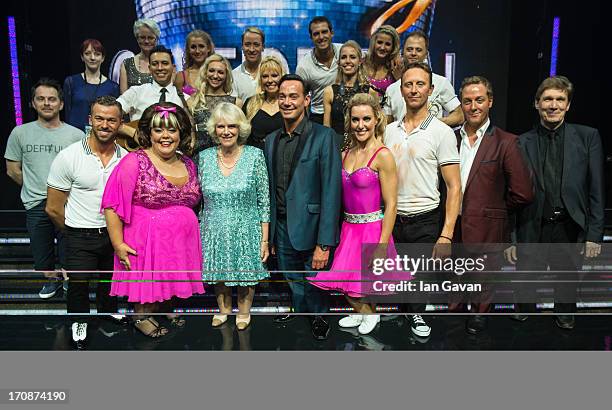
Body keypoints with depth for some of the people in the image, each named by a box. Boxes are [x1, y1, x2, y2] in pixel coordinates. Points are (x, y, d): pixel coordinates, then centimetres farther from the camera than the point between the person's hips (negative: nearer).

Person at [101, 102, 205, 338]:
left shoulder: (188, 164, 6)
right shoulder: (134, 162, -13)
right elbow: (112, 205, -14)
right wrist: (118, 244, -16)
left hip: (183, 241, 5)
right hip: (148, 239, -5)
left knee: (173, 278, 18)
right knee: (148, 280, 9)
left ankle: (165, 307, 45)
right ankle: (141, 317, 35)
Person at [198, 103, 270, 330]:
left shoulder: (255, 155, -8)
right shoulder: (204, 157, -2)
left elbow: (264, 202, -6)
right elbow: (199, 200, 6)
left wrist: (265, 239, -7)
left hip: (246, 231, -2)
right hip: (214, 232, 2)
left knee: (247, 273, 14)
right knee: (219, 275, 18)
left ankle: (244, 312, 40)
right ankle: (223, 309, 44)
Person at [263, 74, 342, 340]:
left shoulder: (324, 136, -10)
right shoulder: (271, 140, 7)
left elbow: (331, 191, -15)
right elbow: (270, 189, 9)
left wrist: (324, 244, -19)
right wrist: (269, 235, 7)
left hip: (310, 227, -4)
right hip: (281, 228, 4)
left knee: (314, 283, 13)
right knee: (292, 282, 18)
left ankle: (318, 317, 39)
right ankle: (299, 311, 43)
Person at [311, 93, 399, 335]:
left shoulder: (383, 156, -13)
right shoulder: (347, 154, 6)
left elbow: (391, 205, -14)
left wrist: (382, 246, -18)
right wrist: (337, 232, 6)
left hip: (372, 228, -5)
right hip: (348, 228, 6)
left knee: (364, 283, 7)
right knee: (341, 278, 11)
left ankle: (370, 313, 41)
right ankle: (363, 312, 41)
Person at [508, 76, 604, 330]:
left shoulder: (588, 137, 2)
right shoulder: (522, 143, 1)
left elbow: (596, 190, 1)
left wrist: (595, 234, -4)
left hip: (570, 230, 1)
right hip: (531, 231, 0)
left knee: (567, 287, 15)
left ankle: (565, 322, 37)